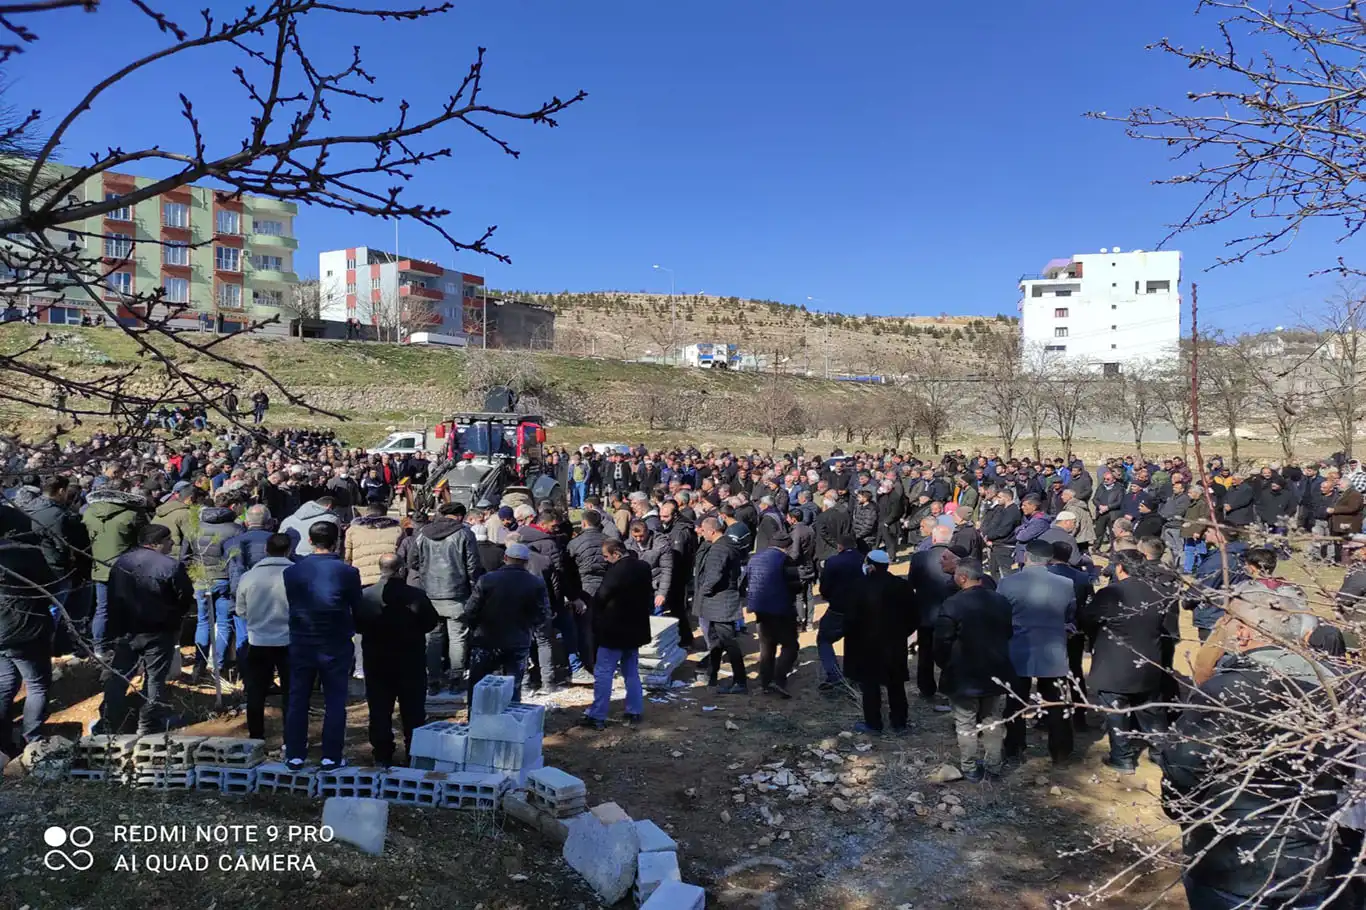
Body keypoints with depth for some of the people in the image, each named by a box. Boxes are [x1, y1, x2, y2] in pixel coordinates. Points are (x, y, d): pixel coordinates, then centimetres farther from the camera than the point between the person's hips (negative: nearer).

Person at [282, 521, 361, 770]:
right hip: (335, 646, -2)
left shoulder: (292, 571, -3)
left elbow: (291, 604, 7)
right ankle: (331, 757, 11)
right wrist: (350, 629, 16)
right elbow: (358, 609, -2)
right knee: (335, 701, 7)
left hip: (301, 644, 2)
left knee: (297, 699, 13)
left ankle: (294, 755, 19)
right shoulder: (347, 573, -12)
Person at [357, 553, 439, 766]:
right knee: (413, 710, 11)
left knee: (379, 710, 11)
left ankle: (382, 756, 14)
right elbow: (432, 621, -3)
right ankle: (415, 754, 16)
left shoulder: (365, 596, -12)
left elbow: (357, 625, -1)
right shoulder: (416, 595, -14)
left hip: (377, 662, 1)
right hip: (411, 662, 0)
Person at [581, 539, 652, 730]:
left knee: (603, 673, 0)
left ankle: (597, 716, 3)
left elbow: (600, 598, -13)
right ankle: (635, 712, 23)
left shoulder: (617, 571, -22)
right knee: (631, 672, 17)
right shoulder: (644, 567, 4)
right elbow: (648, 595, 15)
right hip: (635, 628, 8)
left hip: (614, 630, -8)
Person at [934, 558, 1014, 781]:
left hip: (963, 675, -5)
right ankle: (992, 767, 25)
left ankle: (969, 768, 17)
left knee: (965, 724, 9)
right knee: (993, 722, 16)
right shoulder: (1002, 602, -1)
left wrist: (945, 666, 1)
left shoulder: (952, 605, -20)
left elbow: (942, 643, -16)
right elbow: (1009, 634, 11)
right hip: (996, 672, 5)